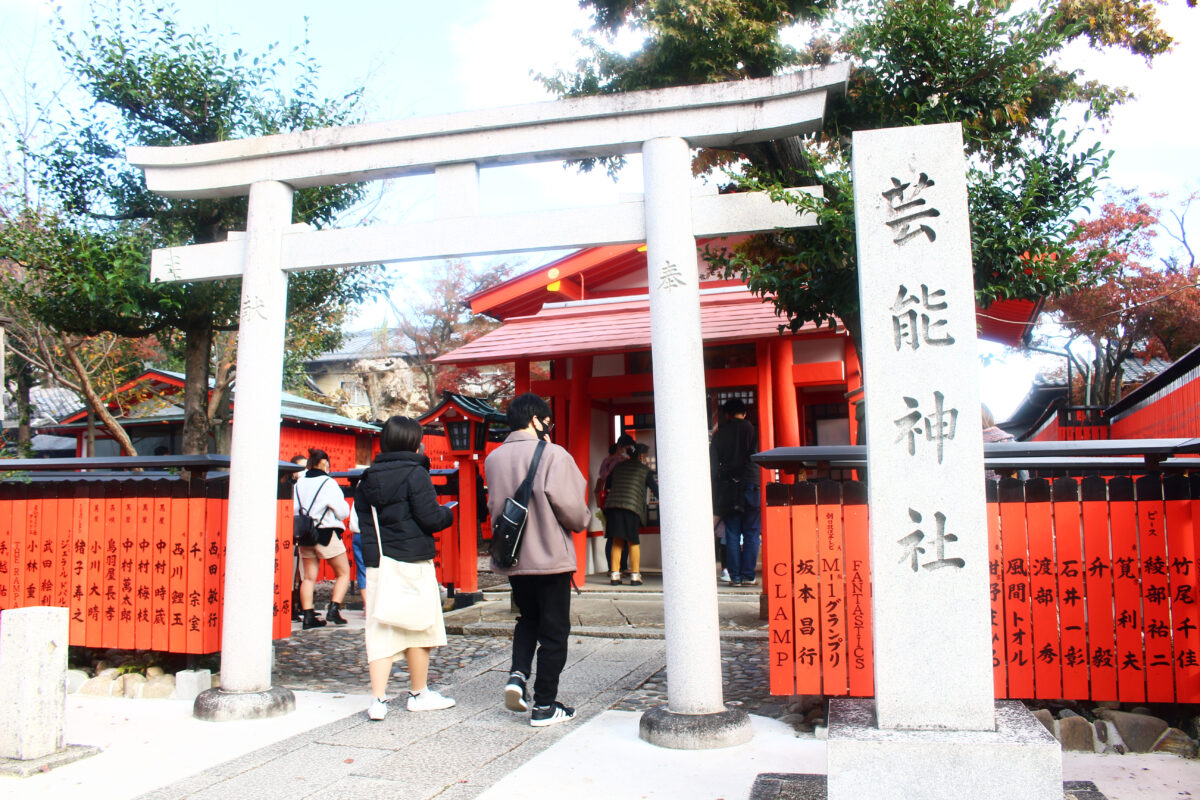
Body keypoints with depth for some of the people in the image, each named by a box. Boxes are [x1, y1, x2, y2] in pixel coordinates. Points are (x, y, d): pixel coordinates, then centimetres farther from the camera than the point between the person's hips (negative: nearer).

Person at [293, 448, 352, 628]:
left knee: (309, 577, 10)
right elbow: (342, 512, -10)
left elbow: (294, 510, 8)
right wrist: (345, 503, 10)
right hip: (327, 534, -5)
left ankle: (308, 616, 7)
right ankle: (333, 609, -4)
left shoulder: (299, 484, 6)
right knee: (343, 573, 8)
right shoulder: (328, 483, -11)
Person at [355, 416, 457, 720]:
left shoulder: (368, 478, 9)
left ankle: (378, 699, 1)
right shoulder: (414, 473, -10)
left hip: (377, 565, 5)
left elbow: (362, 520, 10)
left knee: (381, 630, 7)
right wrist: (448, 513, 6)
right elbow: (431, 518, -14)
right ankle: (418, 694, 21)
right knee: (420, 627, 9)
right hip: (413, 561, -5)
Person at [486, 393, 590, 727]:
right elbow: (570, 509, -15)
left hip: (511, 559, 5)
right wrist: (584, 519, 4)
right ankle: (544, 706, 12)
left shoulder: (493, 458, 3)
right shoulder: (553, 455, -14)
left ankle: (517, 674, 5)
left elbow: (494, 507, 9)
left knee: (528, 618, 26)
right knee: (554, 631, 8)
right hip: (550, 557, -5)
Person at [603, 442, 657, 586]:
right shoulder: (644, 469, 10)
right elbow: (655, 489, 13)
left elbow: (607, 485, 26)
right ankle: (635, 575, 5)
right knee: (633, 542, 6)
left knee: (617, 542, 9)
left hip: (612, 505, 4)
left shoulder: (618, 466, 21)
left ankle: (614, 575, 5)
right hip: (632, 507, -4)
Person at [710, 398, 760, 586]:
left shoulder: (720, 434, 7)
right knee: (751, 534, 3)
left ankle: (735, 576, 3)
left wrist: (715, 496, 8)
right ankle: (747, 576, 0)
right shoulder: (752, 429, 2)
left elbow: (714, 465, 5)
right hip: (751, 484, -1)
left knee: (732, 535, 5)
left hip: (728, 488, 2)